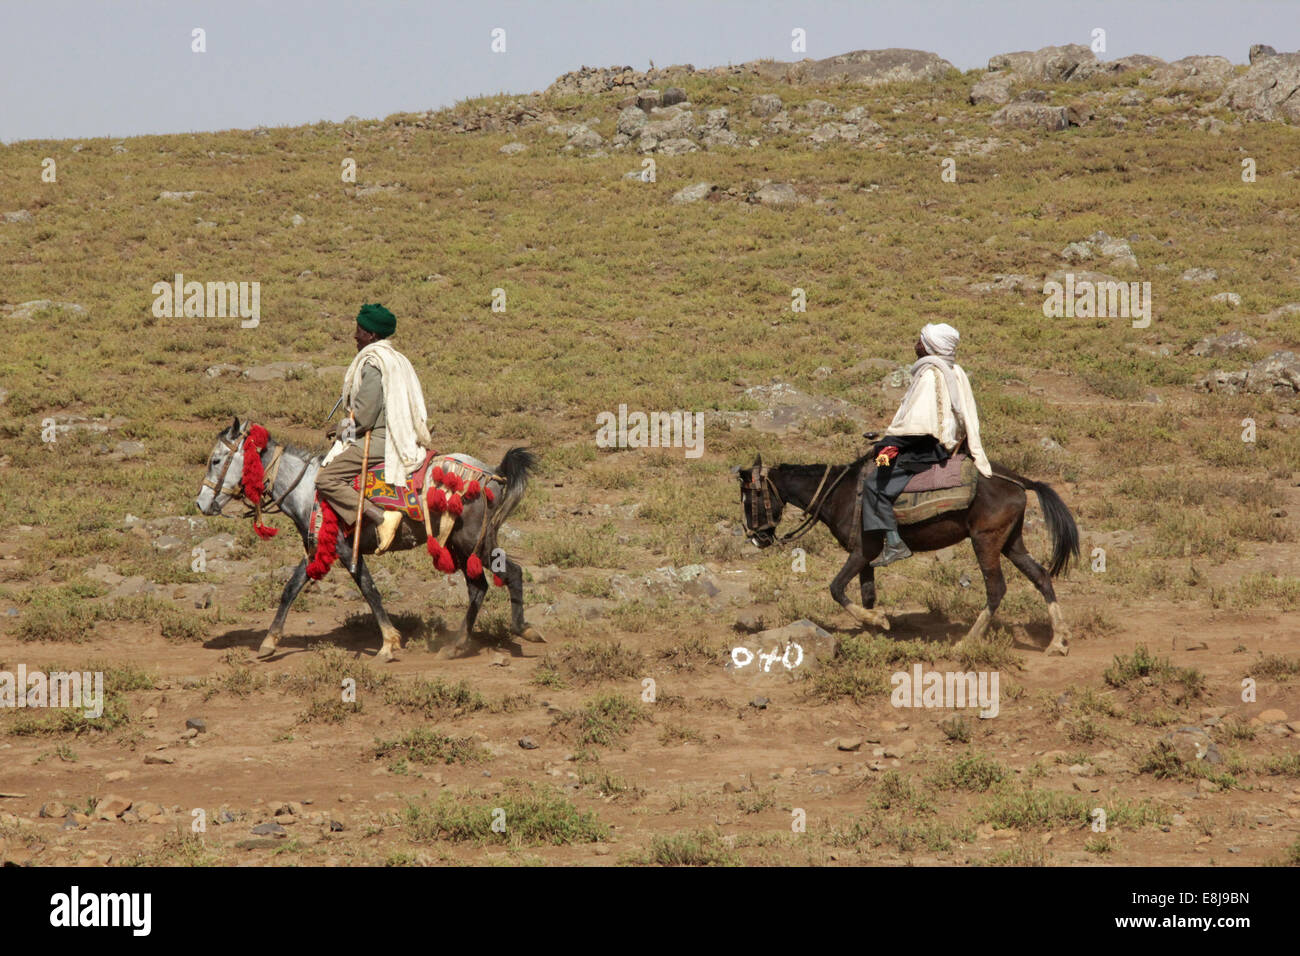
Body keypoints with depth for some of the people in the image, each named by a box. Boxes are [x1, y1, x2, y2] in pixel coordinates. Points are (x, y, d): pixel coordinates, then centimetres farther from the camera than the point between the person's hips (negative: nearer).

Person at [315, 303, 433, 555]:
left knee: (326, 479, -15)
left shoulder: (371, 363, -14)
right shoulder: (398, 360, 16)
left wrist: (342, 430, 1)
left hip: (378, 440, -10)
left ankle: (381, 516, -29)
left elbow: (365, 415, -19)